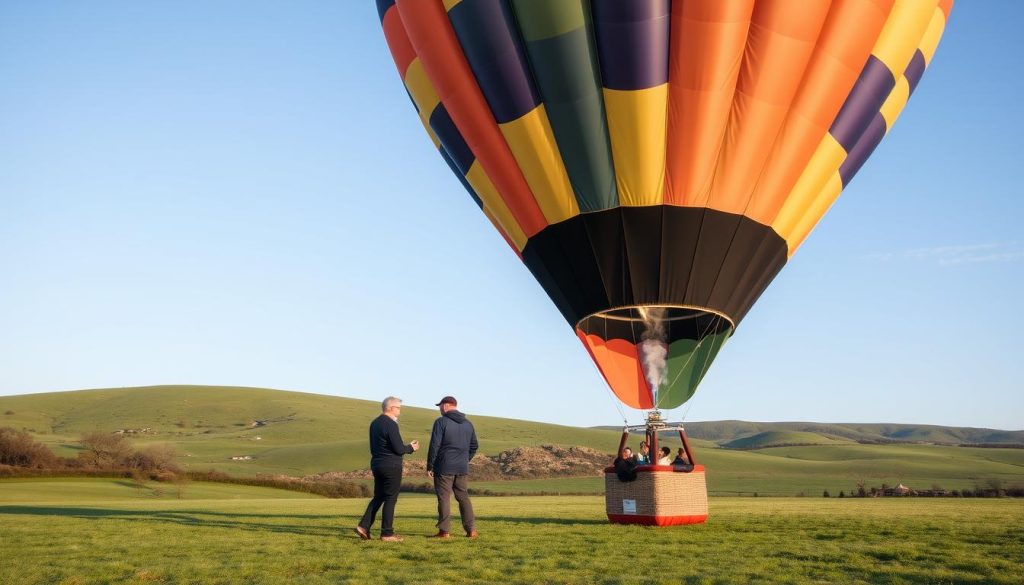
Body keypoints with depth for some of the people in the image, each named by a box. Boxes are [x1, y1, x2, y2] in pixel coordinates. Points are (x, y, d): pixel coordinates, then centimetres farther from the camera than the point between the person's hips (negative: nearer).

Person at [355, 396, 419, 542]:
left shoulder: (374, 423, 11)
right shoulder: (391, 424, -17)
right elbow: (399, 449, -18)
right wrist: (411, 448, 1)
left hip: (376, 464, 8)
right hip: (391, 466, -8)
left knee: (378, 497, 16)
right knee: (390, 499, 0)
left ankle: (364, 526, 8)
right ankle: (387, 533, 3)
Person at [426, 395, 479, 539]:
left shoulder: (441, 422, -8)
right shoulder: (468, 424, 11)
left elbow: (434, 445, -11)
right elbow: (474, 446, 15)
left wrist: (429, 466, -6)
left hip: (444, 468, -5)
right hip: (462, 468, 5)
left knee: (444, 498, 0)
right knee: (463, 497, 11)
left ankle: (444, 531, 0)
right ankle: (471, 530, 7)